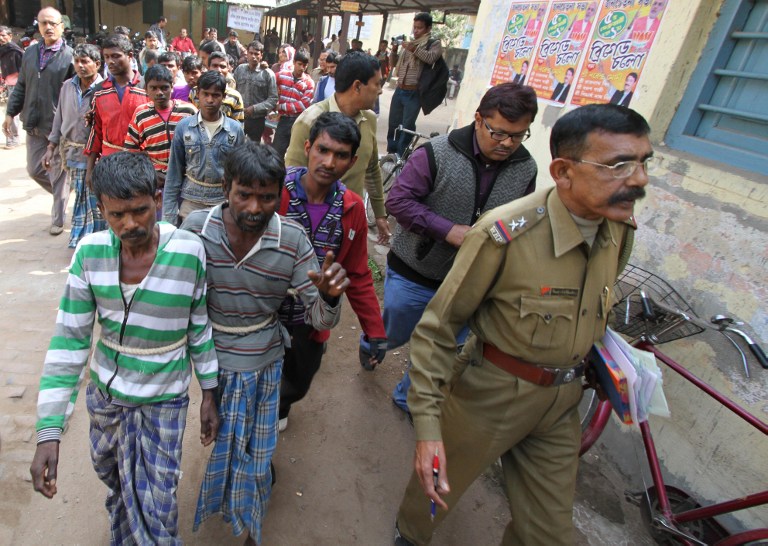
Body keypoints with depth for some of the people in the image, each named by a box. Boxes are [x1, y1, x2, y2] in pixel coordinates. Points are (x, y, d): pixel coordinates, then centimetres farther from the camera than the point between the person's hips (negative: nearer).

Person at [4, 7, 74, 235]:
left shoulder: (70, 55, -6)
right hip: (34, 124, 6)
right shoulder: (30, 52, 10)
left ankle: (58, 218, 16)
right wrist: (10, 112, 8)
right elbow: (21, 86, 15)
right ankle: (63, 194, 36)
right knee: (34, 170, 11)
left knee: (59, 173, 3)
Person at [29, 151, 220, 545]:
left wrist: (209, 395, -2)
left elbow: (200, 327, -8)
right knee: (111, 475, 29)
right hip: (104, 393, 4)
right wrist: (49, 432, -13)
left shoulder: (189, 252, -20)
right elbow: (69, 339, -10)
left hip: (163, 400, -3)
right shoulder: (90, 253, -14)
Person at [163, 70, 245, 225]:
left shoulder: (235, 129, -4)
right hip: (191, 200, 1)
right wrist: (169, 215, -3)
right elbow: (174, 172, 1)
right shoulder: (183, 126, -3)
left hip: (224, 200, 0)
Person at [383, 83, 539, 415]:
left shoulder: (526, 170, -3)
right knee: (394, 335, 21)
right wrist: (449, 230, -27)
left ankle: (408, 397, 46)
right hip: (413, 277, -3)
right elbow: (398, 200, -20)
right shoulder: (437, 153, -18)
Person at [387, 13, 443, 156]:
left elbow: (431, 58, -22)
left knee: (407, 126, -4)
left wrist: (414, 49, -26)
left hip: (413, 93, -6)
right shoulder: (409, 43, 15)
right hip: (399, 90, 6)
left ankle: (401, 156, 5)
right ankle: (391, 152, 24)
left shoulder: (434, 43, 0)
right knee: (393, 123, 11)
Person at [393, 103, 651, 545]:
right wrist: (427, 425, -22)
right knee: (438, 490, 20)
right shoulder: (504, 234, -27)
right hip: (491, 395, -5)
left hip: (561, 405, 5)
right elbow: (438, 327, -20)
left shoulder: (621, 230, -7)